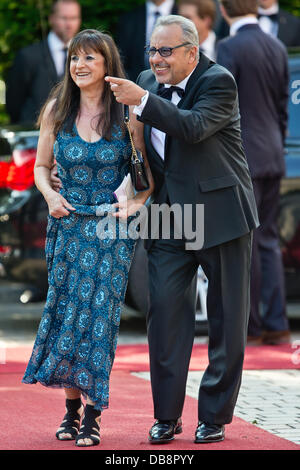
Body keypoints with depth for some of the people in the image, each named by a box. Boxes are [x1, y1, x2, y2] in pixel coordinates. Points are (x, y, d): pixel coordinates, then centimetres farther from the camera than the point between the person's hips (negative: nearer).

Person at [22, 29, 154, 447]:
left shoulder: (126, 112, -5)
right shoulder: (56, 110, 3)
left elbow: (150, 170, 3)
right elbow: (42, 166, 12)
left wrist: (136, 202, -13)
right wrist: (51, 196, -6)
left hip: (112, 229, -3)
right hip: (68, 223, 3)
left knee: (99, 313, -5)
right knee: (64, 310, 3)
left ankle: (93, 414, 2)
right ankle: (71, 408, 16)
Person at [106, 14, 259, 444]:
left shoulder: (219, 82, -12)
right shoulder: (148, 82, 7)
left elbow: (196, 128, -30)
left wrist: (141, 101, -34)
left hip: (219, 213, -5)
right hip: (169, 219, 5)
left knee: (226, 320, 3)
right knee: (165, 312, -1)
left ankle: (215, 417, 12)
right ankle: (166, 416, 6)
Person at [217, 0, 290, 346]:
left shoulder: (229, 48, -12)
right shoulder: (277, 48, 9)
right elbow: (282, 106, 14)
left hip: (242, 158, -7)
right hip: (273, 156, 7)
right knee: (268, 239, 11)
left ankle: (249, 326, 3)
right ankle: (276, 324, 10)